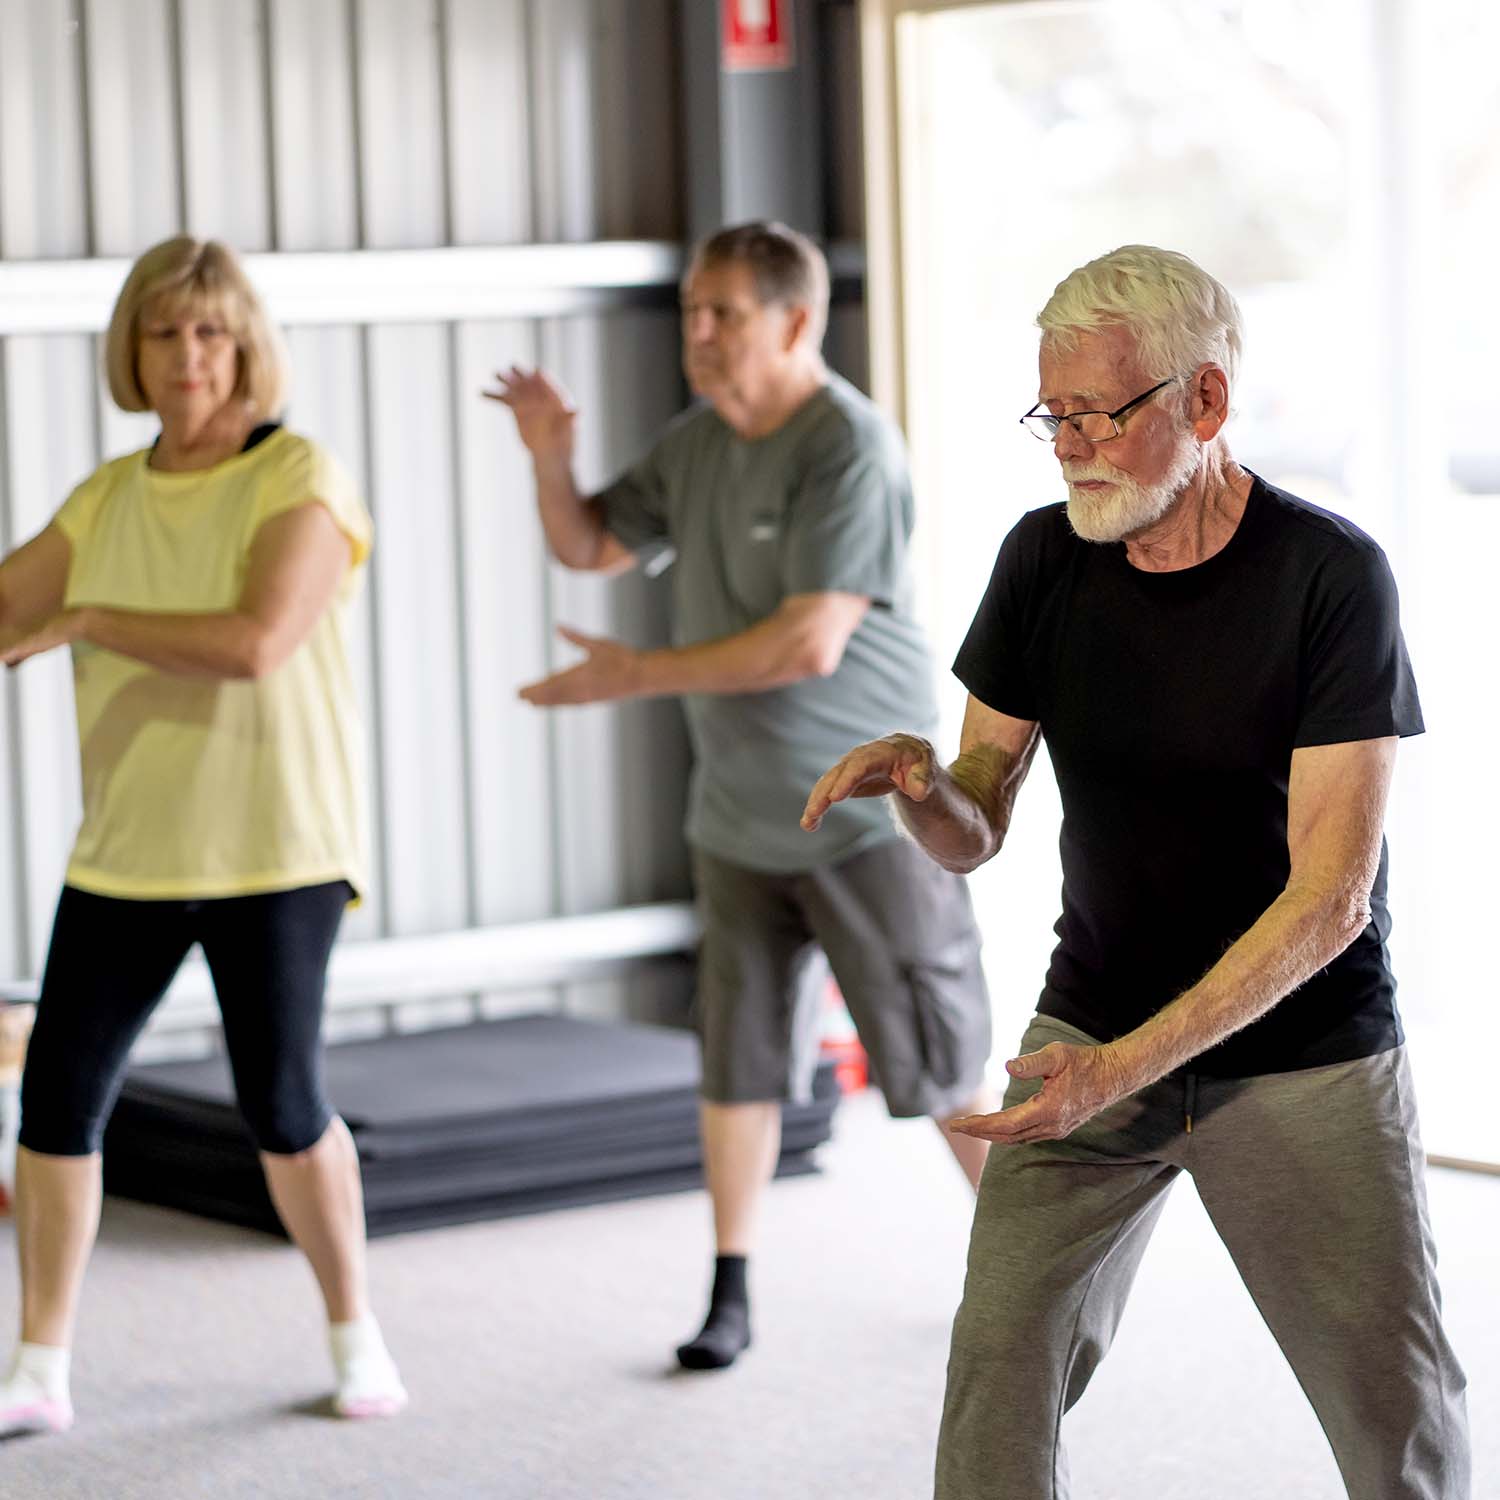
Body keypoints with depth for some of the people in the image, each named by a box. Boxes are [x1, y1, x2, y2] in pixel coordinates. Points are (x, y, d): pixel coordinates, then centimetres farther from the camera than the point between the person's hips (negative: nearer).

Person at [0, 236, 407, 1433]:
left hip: (275, 849, -5)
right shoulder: (109, 497, 9)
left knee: (281, 1105, -5)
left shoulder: (300, 480, -10)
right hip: (127, 851, 5)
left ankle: (355, 1332, 18)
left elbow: (257, 642, -24)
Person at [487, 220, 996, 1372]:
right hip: (739, 818, 7)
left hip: (867, 812, -7)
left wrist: (641, 675, -20)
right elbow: (591, 548, 16)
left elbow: (809, 642, -24)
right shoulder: (696, 445, 7)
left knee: (939, 1060, 1)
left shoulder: (851, 449, -18)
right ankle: (731, 1295, 17)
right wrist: (552, 459, -5)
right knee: (740, 1059, 9)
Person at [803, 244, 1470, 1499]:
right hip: (1092, 1024, 3)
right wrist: (920, 783, -22)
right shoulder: (1045, 560, -3)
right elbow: (975, 833, 3)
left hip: (1305, 1059, -3)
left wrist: (1129, 1066, -29)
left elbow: (1328, 897, -20)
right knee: (1002, 1361, -11)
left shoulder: (1330, 576, -16)